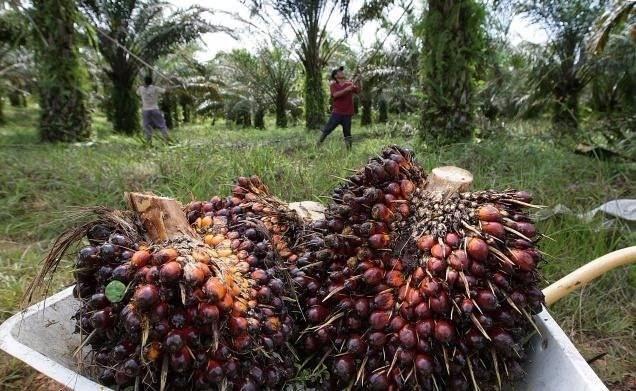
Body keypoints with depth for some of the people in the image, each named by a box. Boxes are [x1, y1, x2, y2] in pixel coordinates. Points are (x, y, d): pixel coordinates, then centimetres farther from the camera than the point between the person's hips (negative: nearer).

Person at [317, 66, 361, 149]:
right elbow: (335, 95, -17)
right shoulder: (333, 85, 0)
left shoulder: (350, 83, 6)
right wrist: (346, 89, -26)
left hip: (347, 114, 1)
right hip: (336, 113, -1)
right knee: (326, 130, 2)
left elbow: (358, 91, -4)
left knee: (347, 134, 6)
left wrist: (357, 82, -21)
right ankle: (317, 146, 13)